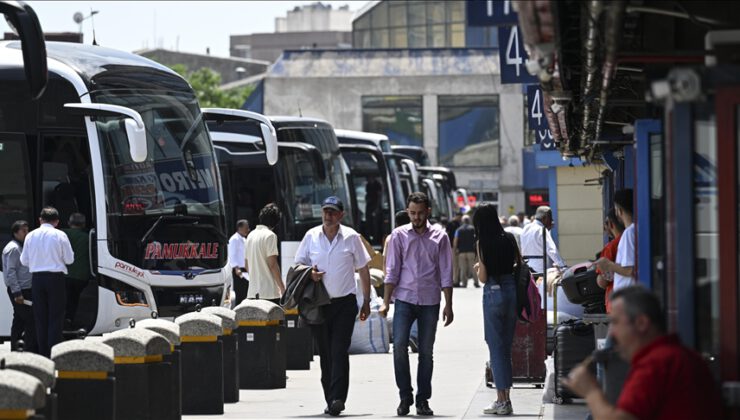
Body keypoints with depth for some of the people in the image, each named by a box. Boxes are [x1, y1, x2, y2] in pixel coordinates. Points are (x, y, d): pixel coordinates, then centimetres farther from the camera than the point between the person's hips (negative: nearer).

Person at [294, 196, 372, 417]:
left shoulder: (351, 237, 0)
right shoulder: (311, 236, 5)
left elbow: (363, 270, 7)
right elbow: (299, 264, 14)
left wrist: (366, 301, 6)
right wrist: (309, 274, -9)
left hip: (345, 302, -2)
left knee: (339, 351, -12)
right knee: (325, 354, 6)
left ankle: (337, 398, -18)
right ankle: (331, 400, 12)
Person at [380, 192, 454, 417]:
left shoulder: (439, 236, 4)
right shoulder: (399, 235, 3)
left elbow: (446, 273, 5)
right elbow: (392, 271, 3)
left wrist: (448, 305, 1)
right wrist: (386, 302, -2)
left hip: (430, 301, 1)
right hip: (404, 299, 0)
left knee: (426, 351, 4)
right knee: (399, 345, -12)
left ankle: (423, 400, 12)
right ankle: (405, 396, -1)